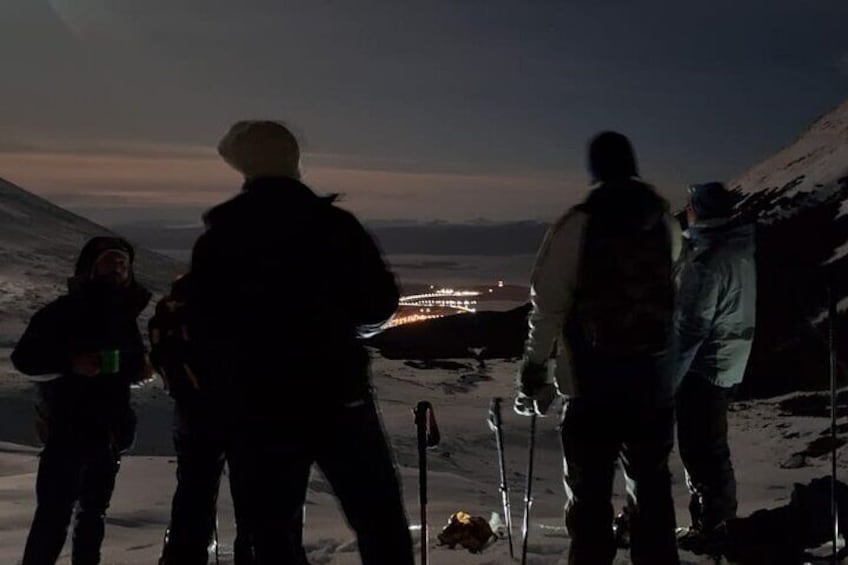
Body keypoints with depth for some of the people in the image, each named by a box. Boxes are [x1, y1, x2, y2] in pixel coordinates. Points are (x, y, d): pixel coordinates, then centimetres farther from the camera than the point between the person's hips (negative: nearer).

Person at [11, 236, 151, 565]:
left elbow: (132, 362, 23)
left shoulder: (126, 315, 11)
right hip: (67, 425, -6)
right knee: (55, 509, -13)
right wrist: (69, 363, -24)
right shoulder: (64, 311, -7)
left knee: (95, 509, 14)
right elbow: (23, 357, -11)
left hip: (110, 427, 6)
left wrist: (140, 369, 0)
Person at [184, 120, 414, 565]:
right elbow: (380, 305, 1)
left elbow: (201, 328, 5)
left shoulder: (216, 240, 1)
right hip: (339, 398, -1)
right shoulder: (336, 225, -3)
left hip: (255, 408, 1)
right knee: (381, 523, 9)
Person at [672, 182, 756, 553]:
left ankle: (709, 523, 9)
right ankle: (721, 506, 33)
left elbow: (690, 328, -24)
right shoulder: (740, 247, 4)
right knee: (711, 442, 21)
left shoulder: (706, 263, -25)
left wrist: (667, 379, -18)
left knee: (699, 447, 1)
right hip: (729, 364, 9)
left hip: (704, 368, -9)